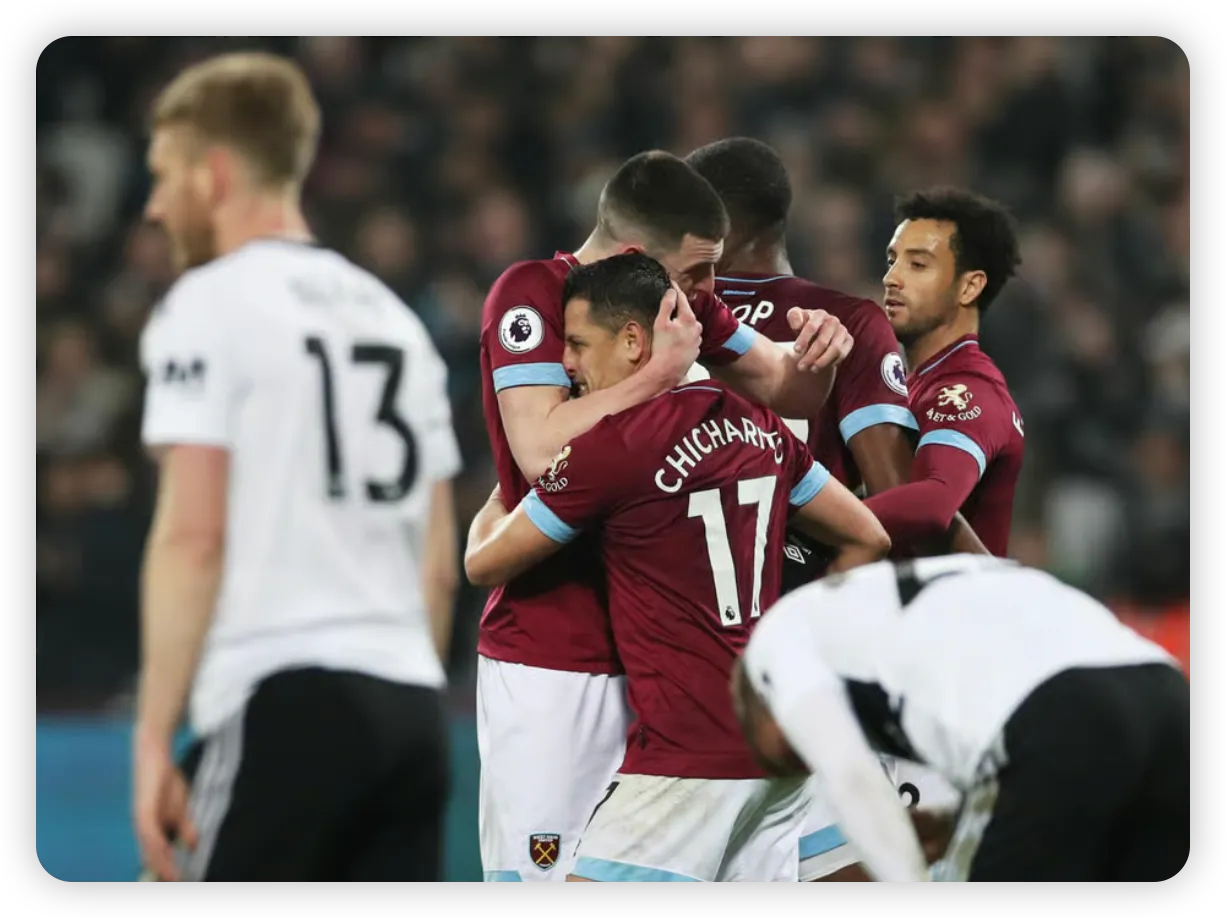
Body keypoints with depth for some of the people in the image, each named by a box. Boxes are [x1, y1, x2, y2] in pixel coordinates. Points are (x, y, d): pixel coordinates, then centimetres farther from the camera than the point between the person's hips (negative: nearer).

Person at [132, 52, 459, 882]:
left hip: (284, 698, -7)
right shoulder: (393, 315, 20)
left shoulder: (210, 303, -3)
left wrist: (154, 738, -11)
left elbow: (192, 535, -11)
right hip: (409, 705, 7)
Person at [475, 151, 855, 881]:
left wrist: (815, 356, -5)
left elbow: (782, 391, 17)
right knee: (540, 869, -7)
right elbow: (540, 451, -26)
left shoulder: (686, 303, 7)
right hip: (549, 663, -6)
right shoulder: (531, 294, -13)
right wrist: (661, 373, -23)